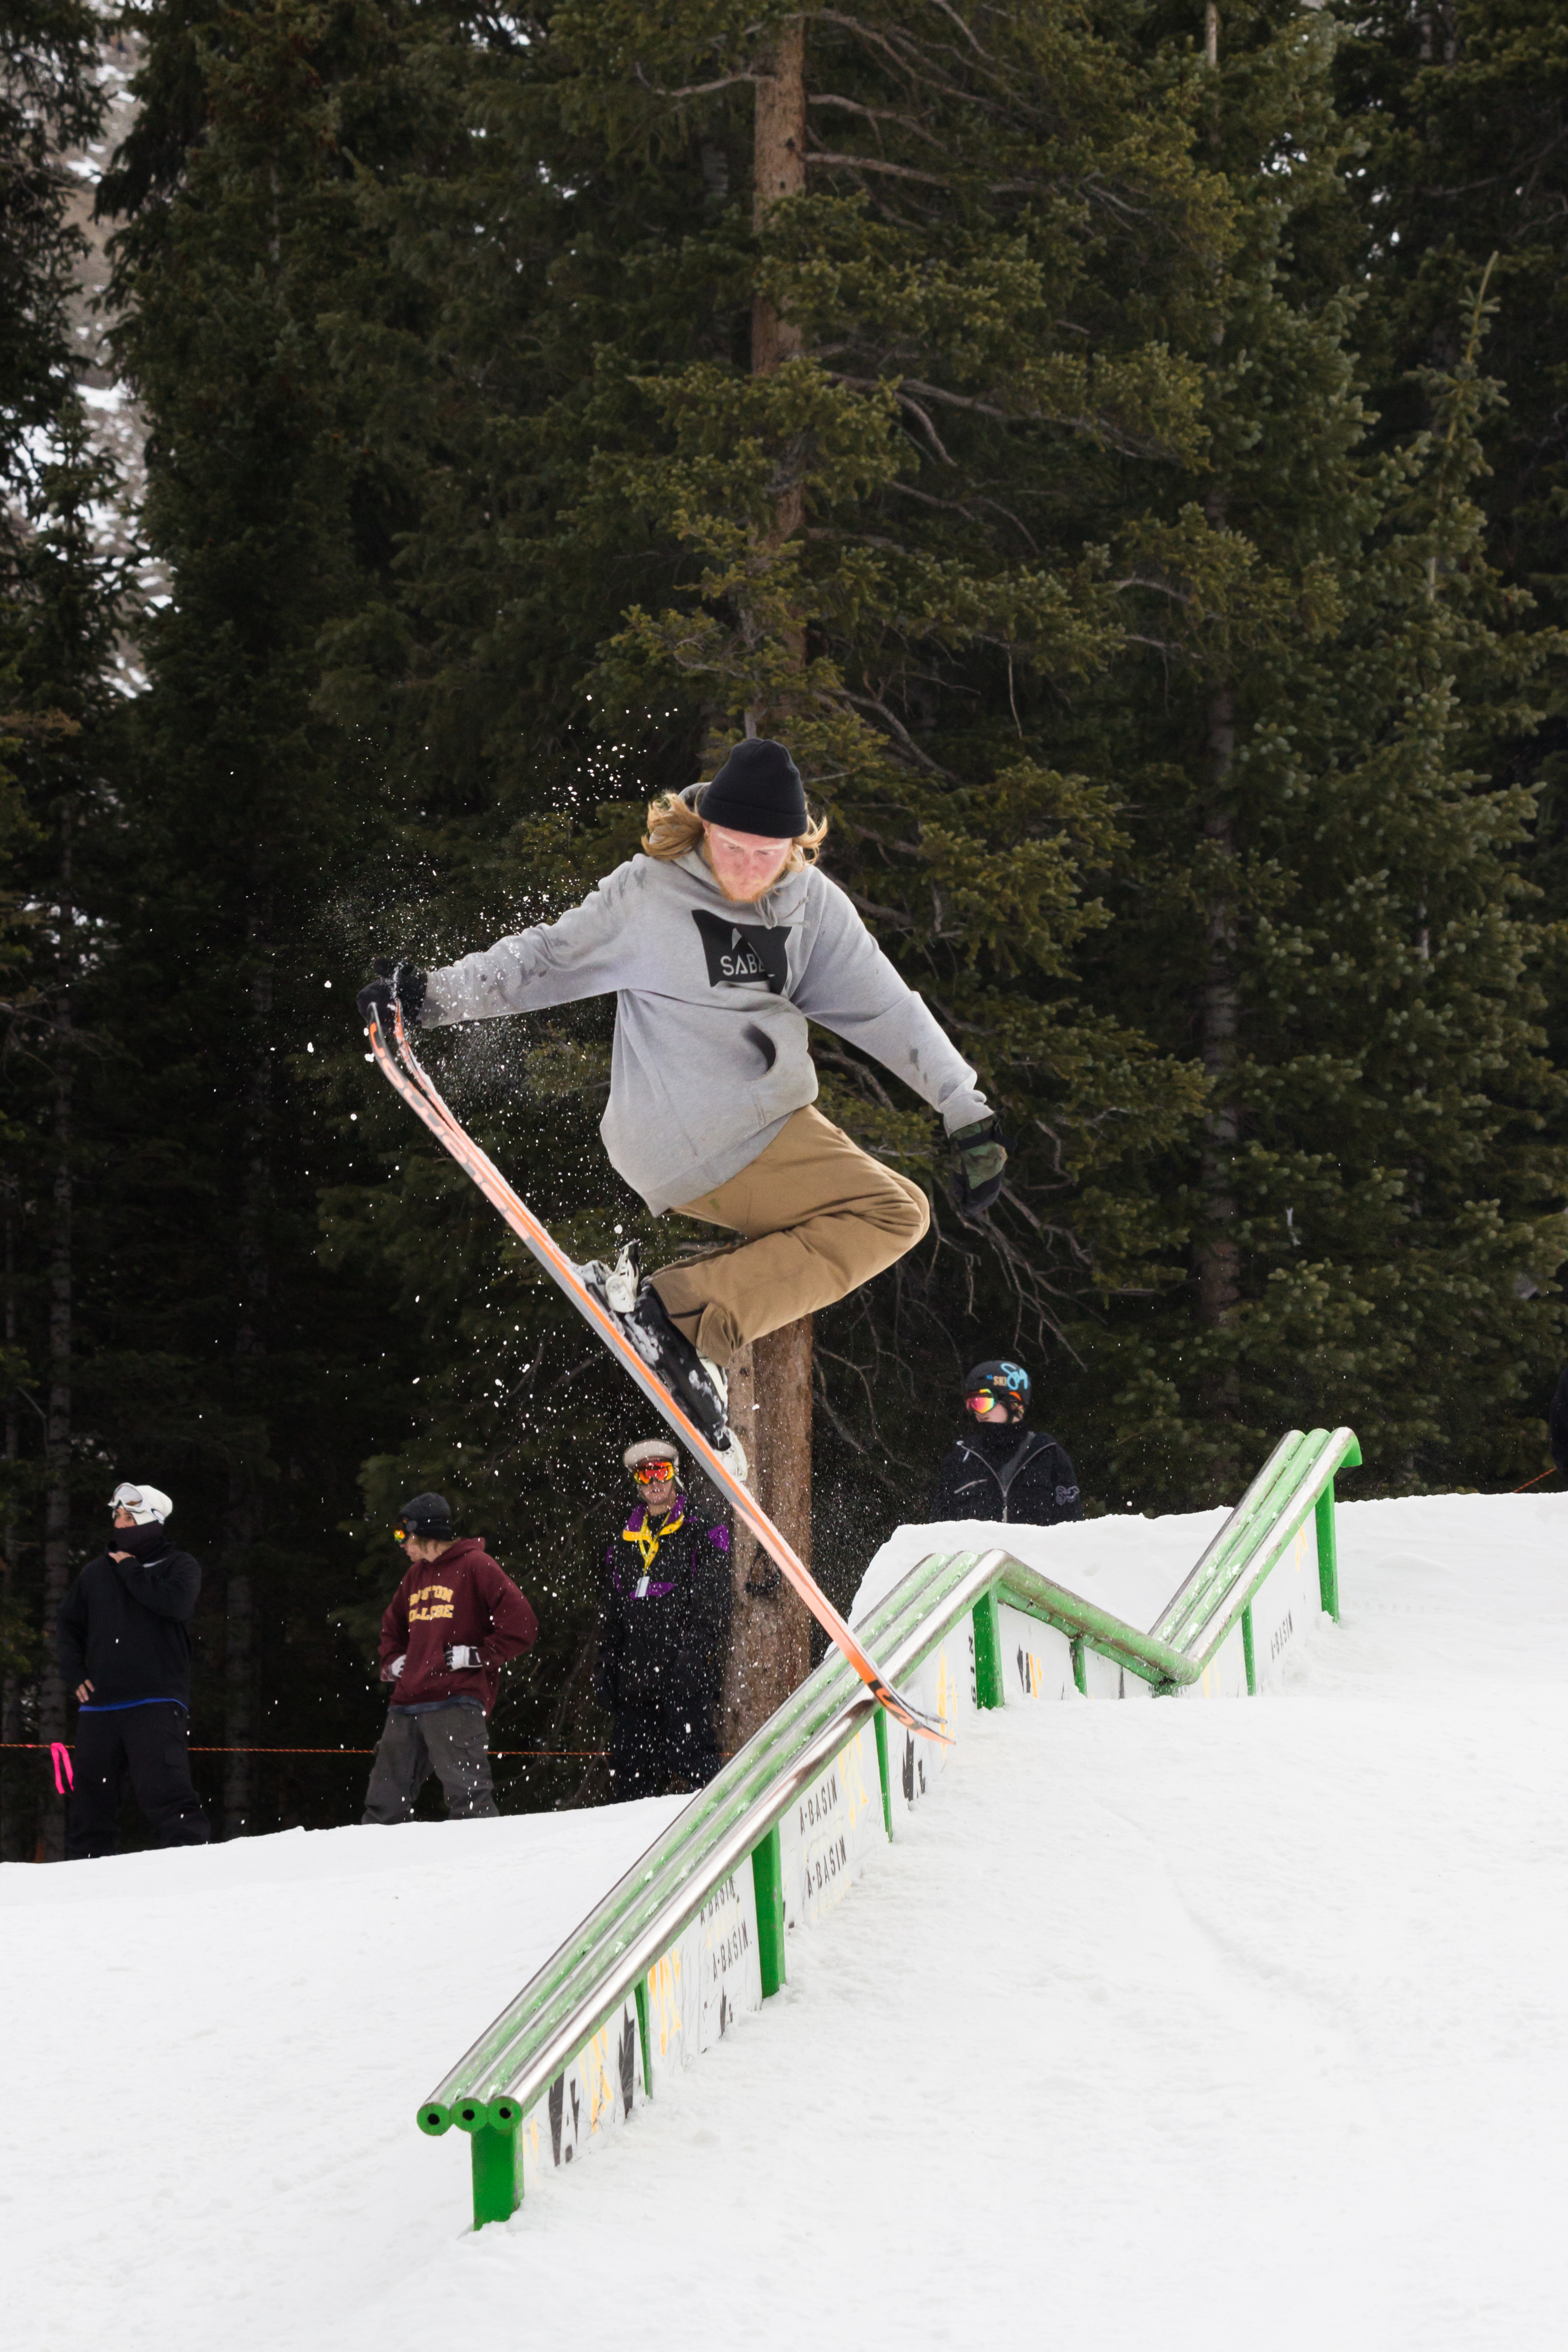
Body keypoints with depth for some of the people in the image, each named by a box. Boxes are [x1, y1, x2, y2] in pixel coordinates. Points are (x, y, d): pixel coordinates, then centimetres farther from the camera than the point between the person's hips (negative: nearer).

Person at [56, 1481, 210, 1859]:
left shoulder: (179, 1565, 6)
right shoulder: (97, 1573, 18)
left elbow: (176, 1602, -16)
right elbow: (67, 1625, 27)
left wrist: (131, 1569, -6)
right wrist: (75, 1673, 11)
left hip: (157, 1703, -5)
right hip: (98, 1706, 5)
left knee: (165, 1789, -20)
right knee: (90, 1800, 6)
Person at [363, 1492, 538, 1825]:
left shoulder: (475, 1566, -2)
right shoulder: (416, 1575, 22)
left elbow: (521, 1624, -9)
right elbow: (393, 1625, 40)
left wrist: (479, 1656, -11)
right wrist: (392, 1661, 22)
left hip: (456, 1700, -8)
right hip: (407, 1704, 8)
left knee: (465, 1790, -17)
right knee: (386, 1799, 9)